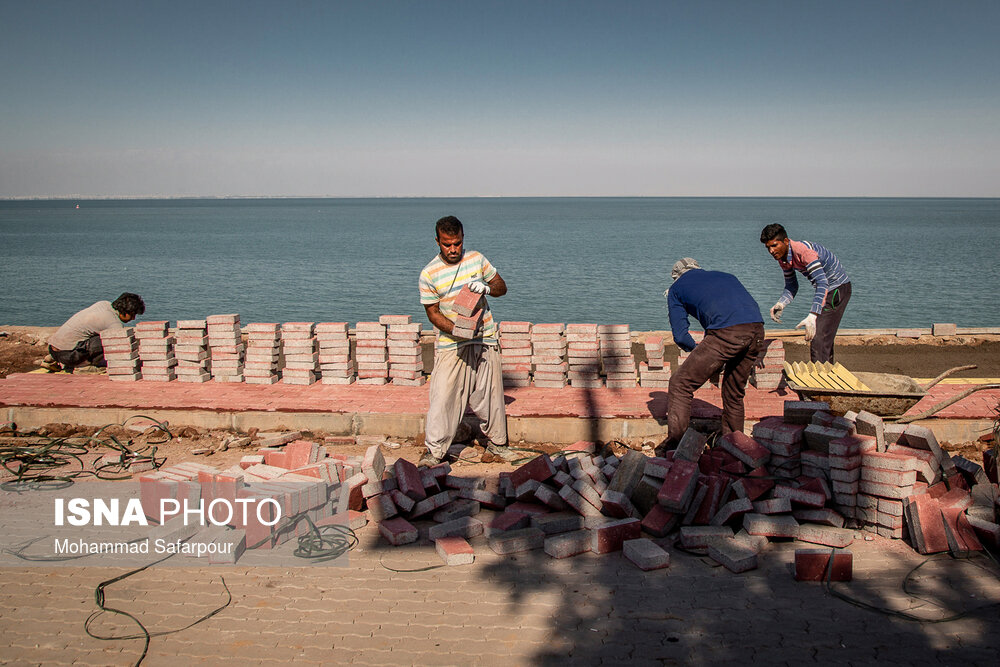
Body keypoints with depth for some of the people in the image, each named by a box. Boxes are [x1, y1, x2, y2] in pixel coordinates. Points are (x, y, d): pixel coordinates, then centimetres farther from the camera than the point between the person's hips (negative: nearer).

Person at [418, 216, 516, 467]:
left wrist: (487, 288, -13)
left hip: (485, 340, 3)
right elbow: (433, 313, -4)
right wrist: (456, 330, -22)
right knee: (444, 396, -6)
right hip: (451, 345, -3)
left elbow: (502, 287, 10)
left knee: (491, 393, 10)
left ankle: (496, 442, 27)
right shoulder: (429, 274, -7)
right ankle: (435, 450, 6)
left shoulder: (476, 259, 2)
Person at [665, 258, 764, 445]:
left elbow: (680, 336, 15)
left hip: (726, 332, -6)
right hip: (757, 329, 6)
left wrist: (697, 349, 37)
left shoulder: (676, 288, 23)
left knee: (681, 385, 5)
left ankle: (673, 446, 0)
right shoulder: (725, 276, 37)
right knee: (734, 393, 24)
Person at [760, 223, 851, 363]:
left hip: (838, 288, -9)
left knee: (819, 338, -17)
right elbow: (791, 286, 10)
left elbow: (822, 282, -39)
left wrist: (812, 316, -49)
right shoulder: (782, 258, -3)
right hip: (826, 289, 9)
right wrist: (780, 304, -11)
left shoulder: (802, 250, -31)